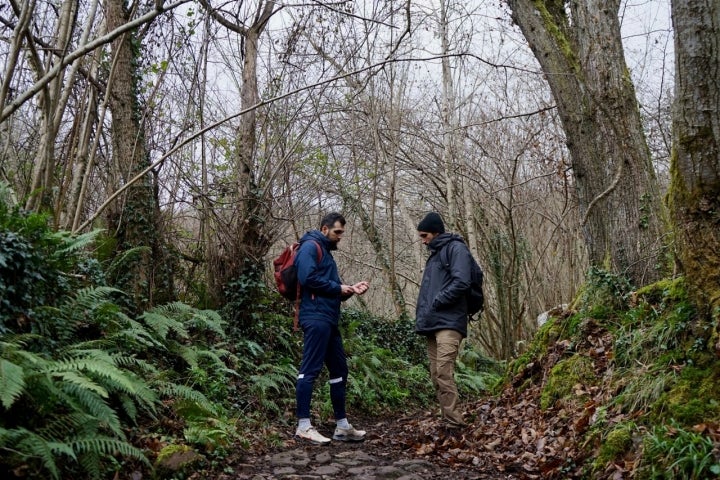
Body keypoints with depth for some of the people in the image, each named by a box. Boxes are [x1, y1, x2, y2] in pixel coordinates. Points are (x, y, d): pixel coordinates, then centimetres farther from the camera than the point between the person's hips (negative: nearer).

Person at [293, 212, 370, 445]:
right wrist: (338, 288, -10)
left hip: (329, 319, 10)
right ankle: (304, 426, -6)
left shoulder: (326, 253, 26)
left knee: (339, 369, 11)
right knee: (310, 370, -10)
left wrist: (350, 289, 6)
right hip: (316, 317, -10)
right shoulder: (310, 247, -4)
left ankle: (342, 425, 17)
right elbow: (308, 278, -20)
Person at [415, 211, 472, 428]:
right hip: (434, 323, 9)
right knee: (436, 375, 6)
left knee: (444, 372, -16)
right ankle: (448, 420, 11)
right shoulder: (434, 254, 24)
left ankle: (455, 423, -13)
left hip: (449, 323, -9)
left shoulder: (455, 248, -3)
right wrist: (423, 315, 11)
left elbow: (461, 283, -17)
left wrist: (435, 303, -13)